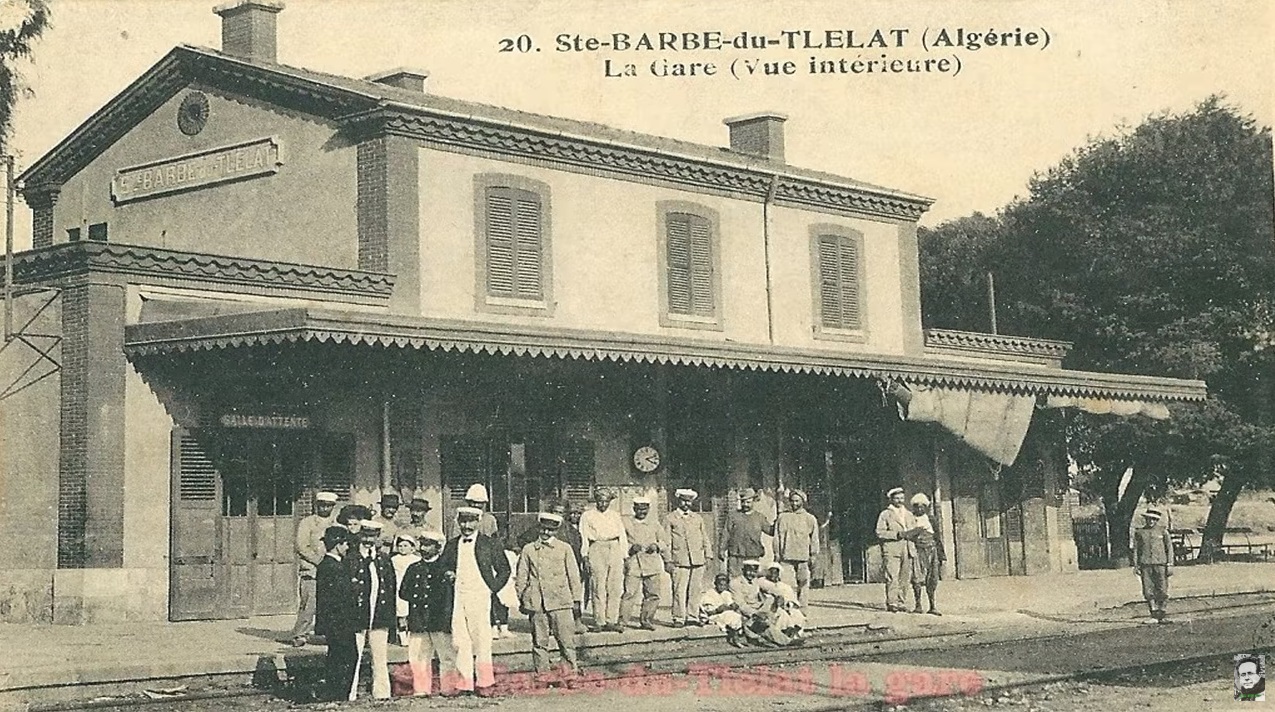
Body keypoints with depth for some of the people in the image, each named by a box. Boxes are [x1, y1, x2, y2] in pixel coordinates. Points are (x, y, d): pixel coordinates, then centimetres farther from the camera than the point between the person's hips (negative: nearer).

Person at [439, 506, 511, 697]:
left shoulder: (489, 544, 4)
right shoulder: (451, 545, 14)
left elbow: (504, 570, 7)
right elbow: (443, 567, 23)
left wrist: (492, 589, -1)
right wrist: (447, 575, 2)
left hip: (480, 597, -3)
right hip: (457, 597, 3)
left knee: (481, 640, -5)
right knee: (459, 642, 0)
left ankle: (484, 683, 1)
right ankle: (464, 683, 4)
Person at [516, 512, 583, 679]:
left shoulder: (564, 548, 7)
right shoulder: (528, 550, 10)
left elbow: (573, 575, 10)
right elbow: (521, 577, 15)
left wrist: (577, 598, 8)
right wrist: (521, 599, 12)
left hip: (560, 601, -1)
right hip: (536, 602, 1)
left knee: (566, 639, -4)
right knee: (539, 641, 4)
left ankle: (571, 670, 2)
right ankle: (542, 673, 10)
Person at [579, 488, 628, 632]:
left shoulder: (615, 515, 17)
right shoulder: (587, 516, 6)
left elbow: (623, 536, 16)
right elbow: (584, 538, 3)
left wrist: (624, 557, 9)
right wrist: (585, 559, -5)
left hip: (615, 550, 4)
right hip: (597, 550, -4)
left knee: (615, 589, -1)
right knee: (599, 589, -6)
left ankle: (611, 621, 2)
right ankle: (599, 622, -3)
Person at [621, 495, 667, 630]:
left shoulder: (654, 524, 14)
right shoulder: (626, 523, 7)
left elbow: (665, 543, 18)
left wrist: (656, 546, -3)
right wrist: (631, 548, -11)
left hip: (652, 564, 3)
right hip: (633, 563, -3)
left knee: (653, 594, 2)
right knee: (629, 593, -12)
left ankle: (646, 620, 14)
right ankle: (622, 620, -8)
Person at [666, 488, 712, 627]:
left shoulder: (698, 518, 18)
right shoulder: (671, 519, 5)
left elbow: (704, 538, 19)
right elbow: (667, 541, 2)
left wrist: (708, 555, 10)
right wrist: (668, 560, -4)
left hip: (697, 561, 4)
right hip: (680, 561, -4)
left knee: (694, 591, 3)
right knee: (679, 591, -8)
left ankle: (692, 616, 10)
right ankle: (678, 618, -3)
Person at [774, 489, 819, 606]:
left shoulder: (810, 519, 11)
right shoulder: (783, 517, 12)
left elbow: (814, 539, 10)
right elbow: (778, 536, 11)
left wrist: (813, 556, 2)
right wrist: (777, 553, 3)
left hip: (803, 558, 0)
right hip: (786, 557, 0)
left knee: (803, 586, -3)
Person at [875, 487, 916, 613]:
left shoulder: (908, 514, 22)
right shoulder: (885, 514, 6)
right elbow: (879, 532, -3)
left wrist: (910, 534, -1)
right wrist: (897, 534, -13)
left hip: (907, 550, 5)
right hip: (891, 549, -5)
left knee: (904, 578, 1)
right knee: (892, 578, -12)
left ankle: (902, 603, 5)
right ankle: (892, 603, -12)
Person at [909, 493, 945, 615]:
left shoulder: (930, 519, 12)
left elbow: (937, 538, 14)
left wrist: (941, 555, 11)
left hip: (931, 551, 2)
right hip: (916, 550, -2)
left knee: (932, 580, 0)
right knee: (917, 578, -11)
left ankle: (933, 606, 5)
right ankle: (918, 605, -4)